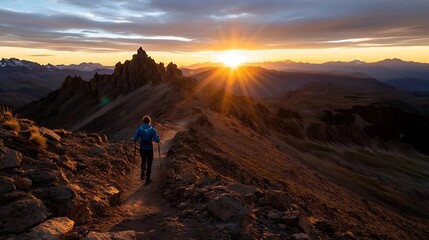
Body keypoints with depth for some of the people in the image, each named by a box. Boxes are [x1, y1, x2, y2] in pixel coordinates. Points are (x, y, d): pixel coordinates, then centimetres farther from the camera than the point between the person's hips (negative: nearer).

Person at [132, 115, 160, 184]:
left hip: (142, 149, 2)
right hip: (149, 149, -2)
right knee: (149, 164, 14)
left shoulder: (139, 129, -6)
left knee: (143, 161, 30)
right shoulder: (152, 130, -11)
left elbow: (134, 139, -13)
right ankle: (148, 179, 19)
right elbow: (157, 140, -17)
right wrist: (158, 138, 6)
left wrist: (134, 141, 10)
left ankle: (142, 174, 21)